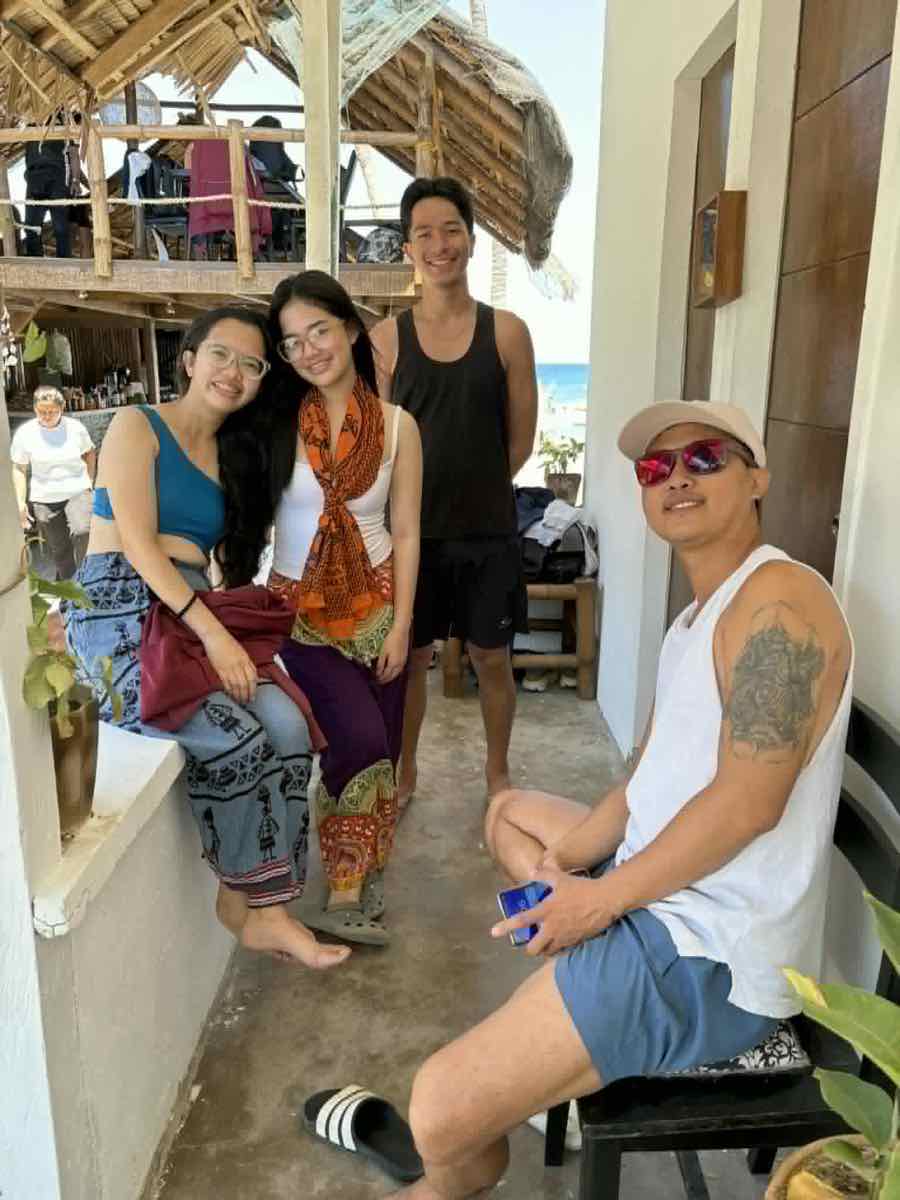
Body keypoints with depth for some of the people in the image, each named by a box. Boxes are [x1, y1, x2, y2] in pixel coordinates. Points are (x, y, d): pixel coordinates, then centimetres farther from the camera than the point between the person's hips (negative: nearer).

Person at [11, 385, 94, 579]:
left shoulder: (75, 428, -5)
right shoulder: (25, 433, -7)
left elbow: (90, 452, 15)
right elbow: (19, 469, 1)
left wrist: (89, 480, 8)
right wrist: (21, 502, -6)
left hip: (77, 492, -1)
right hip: (45, 498, 1)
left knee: (82, 532, -27)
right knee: (59, 551, 9)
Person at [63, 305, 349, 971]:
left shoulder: (235, 455, 21)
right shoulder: (137, 426, 2)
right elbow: (138, 545, -11)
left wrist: (228, 634, -3)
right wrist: (214, 633, -21)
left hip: (196, 617, 6)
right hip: (119, 616, -5)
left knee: (288, 725, -21)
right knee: (237, 737, -27)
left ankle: (260, 901, -11)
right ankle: (243, 899, -4)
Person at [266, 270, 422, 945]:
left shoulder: (397, 425, -1)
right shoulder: (276, 423, -4)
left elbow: (405, 533, -1)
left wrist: (401, 625, -6)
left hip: (377, 598, 2)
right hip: (301, 605, -2)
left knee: (380, 750, 3)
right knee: (360, 739, -17)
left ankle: (360, 881, 25)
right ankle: (346, 894, 2)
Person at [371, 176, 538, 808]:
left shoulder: (507, 333, -2)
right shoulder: (387, 339, -2)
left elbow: (521, 439, 2)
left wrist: (473, 492, 4)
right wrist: (433, 496, 0)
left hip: (488, 531, 0)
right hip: (411, 530, 0)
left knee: (492, 658, 12)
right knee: (409, 657, 12)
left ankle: (498, 770, 35)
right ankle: (404, 772, 34)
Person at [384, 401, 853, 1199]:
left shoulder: (778, 598, -18)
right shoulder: (695, 616, 13)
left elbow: (746, 802, -24)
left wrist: (604, 897, -15)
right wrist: (561, 862, -1)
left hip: (714, 953, -10)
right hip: (667, 893, 11)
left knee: (440, 1111, -16)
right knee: (509, 811, 29)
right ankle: (579, 983, 15)